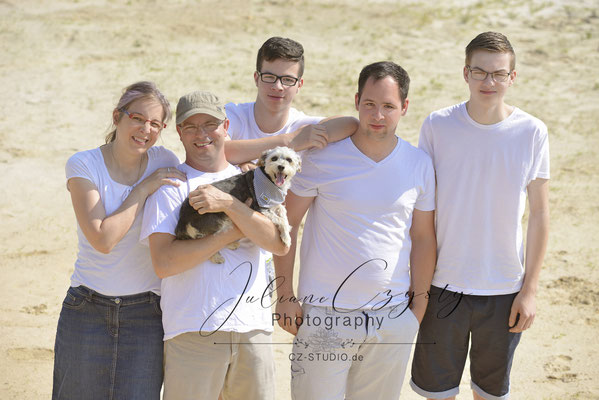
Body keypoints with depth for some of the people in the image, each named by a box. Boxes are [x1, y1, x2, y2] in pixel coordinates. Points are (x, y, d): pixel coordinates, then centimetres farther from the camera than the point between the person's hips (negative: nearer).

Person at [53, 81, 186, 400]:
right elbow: (103, 239, -18)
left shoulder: (164, 163, 1)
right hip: (87, 313, -1)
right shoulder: (83, 165, -7)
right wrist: (144, 189, -15)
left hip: (145, 315, 2)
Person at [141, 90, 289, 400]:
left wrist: (229, 204, -12)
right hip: (192, 331, -3)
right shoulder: (169, 185, 2)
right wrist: (232, 232, -9)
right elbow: (163, 263, -12)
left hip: (253, 327, 4)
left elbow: (280, 245, -1)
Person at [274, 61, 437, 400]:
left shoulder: (420, 165, 1)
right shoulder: (322, 156, -7)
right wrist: (285, 296, -2)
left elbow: (423, 238, 9)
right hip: (324, 314, -2)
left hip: (393, 317, 2)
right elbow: (287, 223, -1)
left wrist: (419, 304, 9)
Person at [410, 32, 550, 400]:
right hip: (443, 285, 0)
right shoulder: (437, 126, -6)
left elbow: (540, 212, -1)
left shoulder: (532, 132, -7)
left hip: (504, 288, 0)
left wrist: (530, 290, -3)